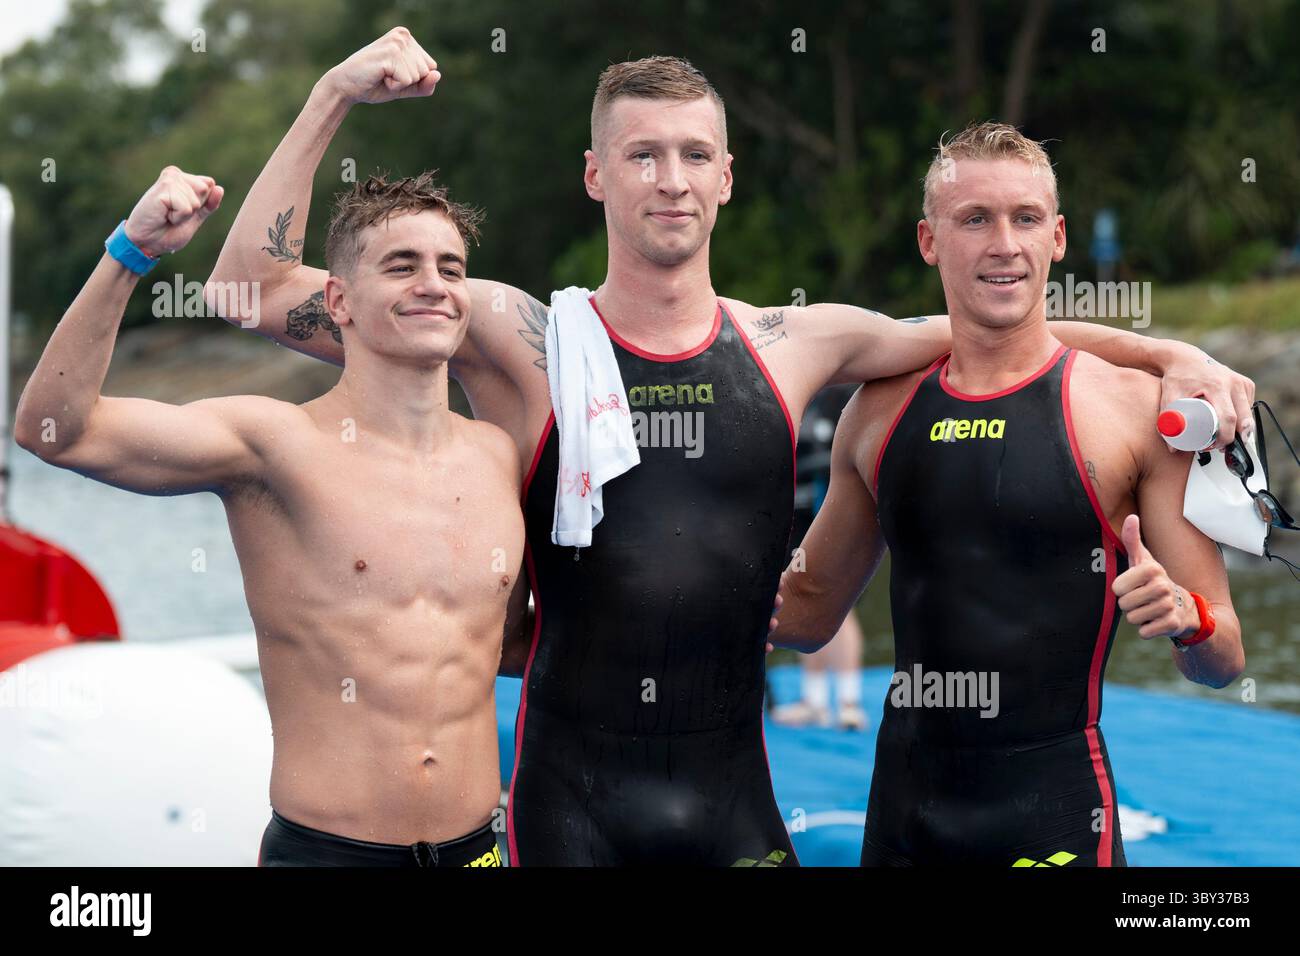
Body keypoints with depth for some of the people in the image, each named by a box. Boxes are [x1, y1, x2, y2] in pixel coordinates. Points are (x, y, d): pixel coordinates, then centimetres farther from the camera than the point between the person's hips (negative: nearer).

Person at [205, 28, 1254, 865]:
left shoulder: (791, 345, 5)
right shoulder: (522, 340, -4)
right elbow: (252, 289, -4)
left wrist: (1174, 356, 12)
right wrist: (333, 97, -8)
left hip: (734, 801, 3)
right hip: (570, 797, -2)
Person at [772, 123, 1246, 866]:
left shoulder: (1135, 408, -6)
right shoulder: (879, 412, 7)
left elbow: (1223, 661, -3)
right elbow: (808, 611, 19)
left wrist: (1186, 617, -23)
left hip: (1053, 808, -4)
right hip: (903, 803, 4)